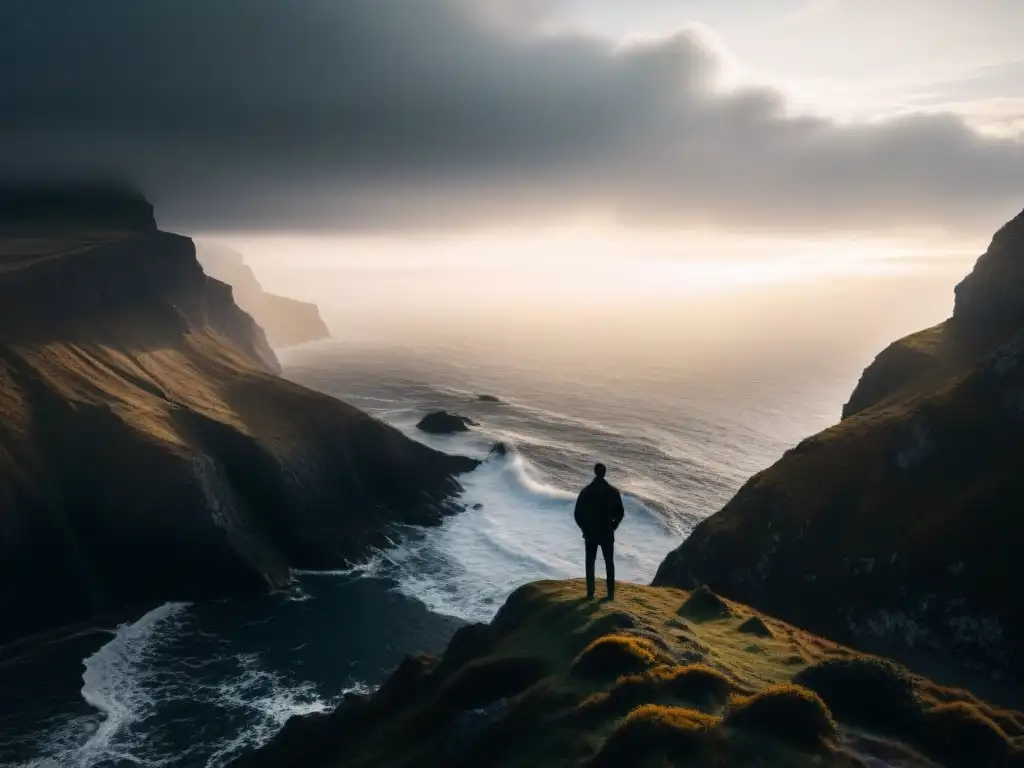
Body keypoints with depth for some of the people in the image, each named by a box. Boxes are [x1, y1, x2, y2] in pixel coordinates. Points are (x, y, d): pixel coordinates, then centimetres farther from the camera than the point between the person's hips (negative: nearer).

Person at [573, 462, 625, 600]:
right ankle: (611, 592, 5)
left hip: (590, 533, 0)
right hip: (607, 533, 0)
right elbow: (620, 513, 0)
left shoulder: (585, 491, -4)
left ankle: (590, 593, 4)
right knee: (609, 563, 9)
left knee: (590, 563, 7)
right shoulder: (613, 491, -3)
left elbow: (578, 514, -2)